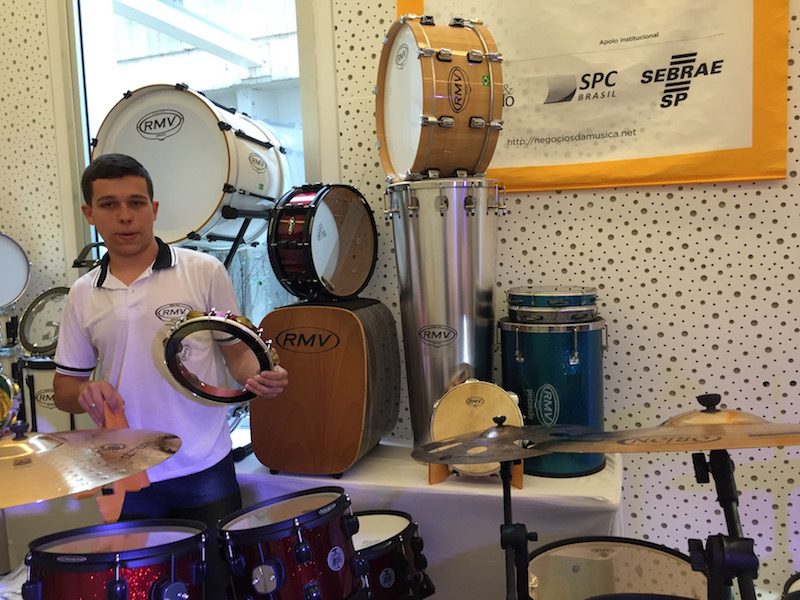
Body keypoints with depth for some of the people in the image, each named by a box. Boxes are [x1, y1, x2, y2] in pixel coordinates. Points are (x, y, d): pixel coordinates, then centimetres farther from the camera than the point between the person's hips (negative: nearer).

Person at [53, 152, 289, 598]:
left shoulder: (203, 272, -5)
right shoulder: (83, 295, 4)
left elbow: (238, 351, -1)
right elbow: (65, 384, 11)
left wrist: (260, 379, -22)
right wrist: (84, 392, -11)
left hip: (205, 472, -2)